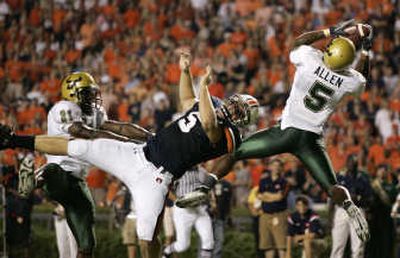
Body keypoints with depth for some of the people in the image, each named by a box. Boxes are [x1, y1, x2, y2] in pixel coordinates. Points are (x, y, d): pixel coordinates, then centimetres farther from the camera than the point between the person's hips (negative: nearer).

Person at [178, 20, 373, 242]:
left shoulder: (311, 59, -14)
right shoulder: (351, 81, -8)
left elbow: (298, 42, 10)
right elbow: (361, 77, 19)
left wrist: (329, 32, 12)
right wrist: (365, 49, 23)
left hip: (286, 131, -1)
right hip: (311, 139, 1)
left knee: (233, 152, 11)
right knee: (332, 187, 8)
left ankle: (205, 188, 0)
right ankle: (351, 210, -20)